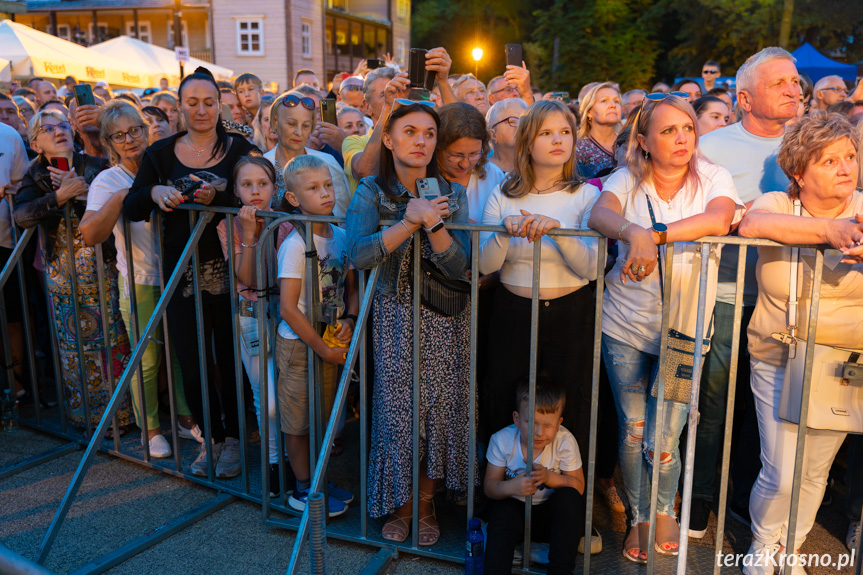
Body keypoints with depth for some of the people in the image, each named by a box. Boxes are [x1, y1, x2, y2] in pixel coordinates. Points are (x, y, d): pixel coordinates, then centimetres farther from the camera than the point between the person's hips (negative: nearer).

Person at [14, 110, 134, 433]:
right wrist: (59, 196, -25)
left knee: (111, 339, 0)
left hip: (102, 269, -3)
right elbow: (21, 215, -14)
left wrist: (86, 191, -24)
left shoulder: (97, 166, -4)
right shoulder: (36, 176, 3)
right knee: (72, 344, 11)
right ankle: (83, 413, 27)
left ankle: (118, 412, 15)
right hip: (61, 271, 3)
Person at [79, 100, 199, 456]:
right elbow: (90, 235, -24)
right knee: (147, 360, 7)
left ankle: (185, 416, 34)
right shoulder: (108, 181, -9)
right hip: (140, 282, -3)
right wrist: (120, 197, -31)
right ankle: (150, 429, 27)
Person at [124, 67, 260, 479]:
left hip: (228, 267, -2)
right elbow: (131, 209, 3)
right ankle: (212, 437, 27)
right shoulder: (161, 152, 7)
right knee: (191, 359, 6)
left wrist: (217, 197, -27)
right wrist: (154, 191, -18)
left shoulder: (240, 149, 0)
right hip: (182, 270, 2)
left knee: (230, 356, 5)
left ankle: (234, 437, 25)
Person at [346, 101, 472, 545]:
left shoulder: (452, 193, -2)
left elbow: (458, 266, -12)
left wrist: (433, 223, -27)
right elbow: (358, 254, -23)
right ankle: (400, 502, 26)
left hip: (444, 321, 1)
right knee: (397, 408, 2)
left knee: (440, 407, 2)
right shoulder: (371, 192, -5)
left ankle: (426, 502, 25)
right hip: (394, 317, -1)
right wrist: (410, 220, -30)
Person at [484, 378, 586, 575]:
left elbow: (578, 486, -11)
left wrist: (549, 477, -31)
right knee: (502, 513, -33)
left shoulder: (565, 442, -17)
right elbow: (489, 486, -12)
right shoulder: (502, 440, -17)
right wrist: (511, 487, -35)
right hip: (514, 506, -1)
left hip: (550, 511, 1)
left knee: (570, 498, -28)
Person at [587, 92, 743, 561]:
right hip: (626, 327, 1)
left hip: (684, 329, -1)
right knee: (631, 431, 10)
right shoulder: (627, 180, 0)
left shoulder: (712, 178, -2)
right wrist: (634, 233, -42)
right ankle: (639, 517, 35)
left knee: (663, 442, 1)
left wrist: (655, 234, -35)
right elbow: (599, 214, -22)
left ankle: (664, 509, 34)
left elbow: (719, 219, -24)